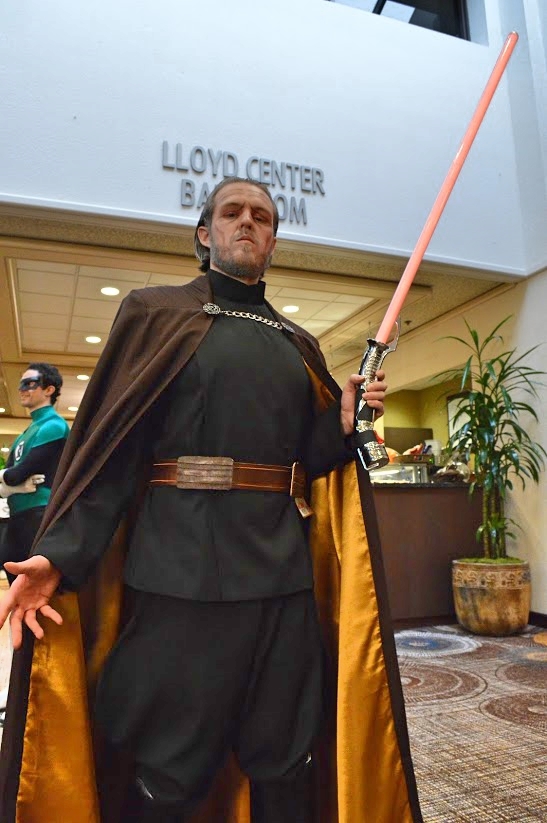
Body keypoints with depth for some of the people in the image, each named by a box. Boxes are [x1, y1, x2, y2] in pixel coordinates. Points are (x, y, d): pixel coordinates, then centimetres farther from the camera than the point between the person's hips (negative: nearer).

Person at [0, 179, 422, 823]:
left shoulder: (296, 345, 17)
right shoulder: (157, 313, 6)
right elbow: (111, 446, -3)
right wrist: (61, 553, -14)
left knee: (286, 768, 14)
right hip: (180, 571, -4)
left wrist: (343, 422, -3)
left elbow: (308, 458, 17)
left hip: (284, 574, 4)